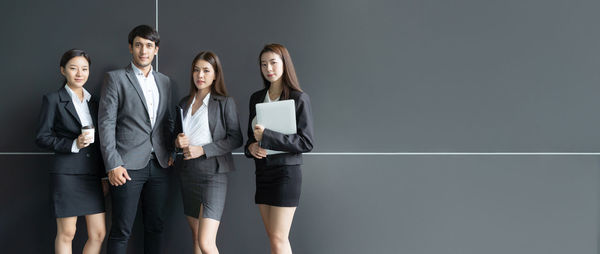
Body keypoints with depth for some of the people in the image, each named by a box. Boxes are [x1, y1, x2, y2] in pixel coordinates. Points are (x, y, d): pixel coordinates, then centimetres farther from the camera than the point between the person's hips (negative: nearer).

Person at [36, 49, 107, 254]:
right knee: (66, 234, 1)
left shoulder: (92, 101, 15)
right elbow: (42, 138, -3)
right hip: (67, 173, -5)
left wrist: (105, 174, 11)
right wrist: (73, 144, -16)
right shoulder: (53, 99, 0)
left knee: (98, 233, 3)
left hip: (93, 174, 5)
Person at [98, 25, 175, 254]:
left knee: (156, 226, 9)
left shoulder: (164, 81, 16)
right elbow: (106, 123, -6)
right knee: (121, 230, -2)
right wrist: (112, 165, -13)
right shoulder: (115, 78, 0)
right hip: (129, 165, -5)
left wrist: (170, 151, 7)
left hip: (159, 165, 5)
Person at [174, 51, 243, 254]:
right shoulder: (184, 103, 14)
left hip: (213, 173, -6)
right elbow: (177, 133, 22)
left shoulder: (225, 103, -3)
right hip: (188, 172, 6)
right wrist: (178, 142, -1)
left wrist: (203, 150, -14)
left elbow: (236, 139, -6)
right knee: (196, 237, 12)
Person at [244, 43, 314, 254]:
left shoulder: (299, 99, -6)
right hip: (262, 171, 6)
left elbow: (306, 143, -12)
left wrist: (267, 137, -18)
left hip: (286, 171, -6)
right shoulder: (256, 98, 12)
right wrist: (251, 147, -4)